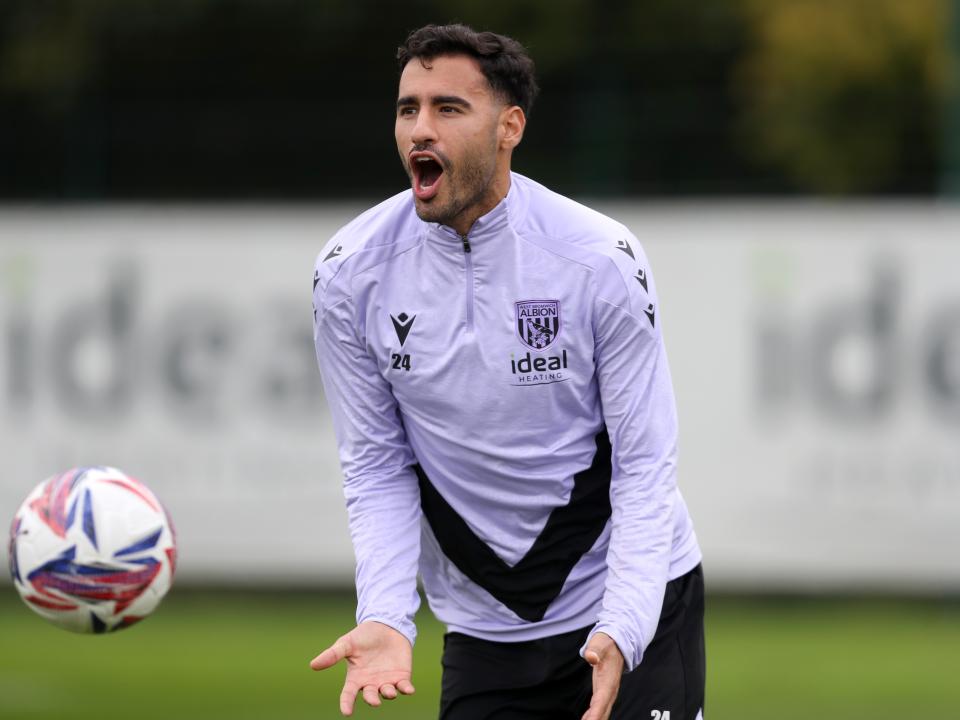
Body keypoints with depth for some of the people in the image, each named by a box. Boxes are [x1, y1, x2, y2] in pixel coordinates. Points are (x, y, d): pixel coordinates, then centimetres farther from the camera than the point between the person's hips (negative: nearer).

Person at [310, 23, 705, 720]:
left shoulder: (602, 259, -15)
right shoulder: (349, 275, -7)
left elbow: (644, 465, -12)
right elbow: (377, 466, -1)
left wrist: (619, 630, -24)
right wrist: (386, 618, -16)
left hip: (636, 610, -2)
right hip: (484, 630, 2)